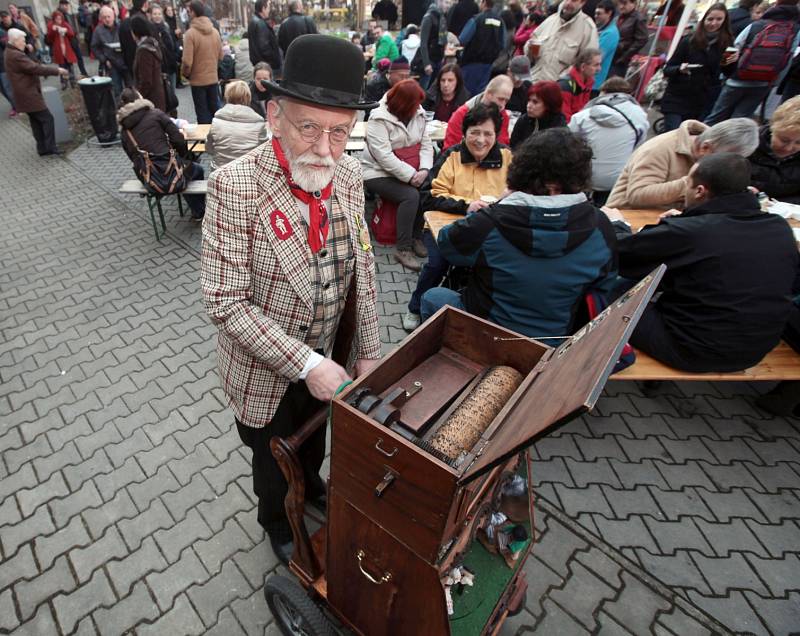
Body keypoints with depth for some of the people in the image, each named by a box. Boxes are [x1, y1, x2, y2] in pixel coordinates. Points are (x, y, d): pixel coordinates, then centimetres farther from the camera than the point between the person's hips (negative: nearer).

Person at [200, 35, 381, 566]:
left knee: (316, 436, 31)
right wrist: (306, 365, -28)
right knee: (274, 454, 23)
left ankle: (312, 486, 65)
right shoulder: (235, 185, -26)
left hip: (328, 354, 5)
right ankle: (278, 522, 56)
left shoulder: (349, 175, -10)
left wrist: (369, 354, -3)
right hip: (265, 370, -4)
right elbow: (227, 301, -24)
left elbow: (363, 267, -2)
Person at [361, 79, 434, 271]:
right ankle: (403, 249, -19)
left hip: (410, 172, 6)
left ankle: (416, 237, -3)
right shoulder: (379, 119, -14)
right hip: (379, 173, -6)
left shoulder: (418, 113, 7)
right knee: (411, 196, -29)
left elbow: (426, 144, 4)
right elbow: (383, 156, -23)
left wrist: (424, 169, -15)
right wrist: (411, 175, -27)